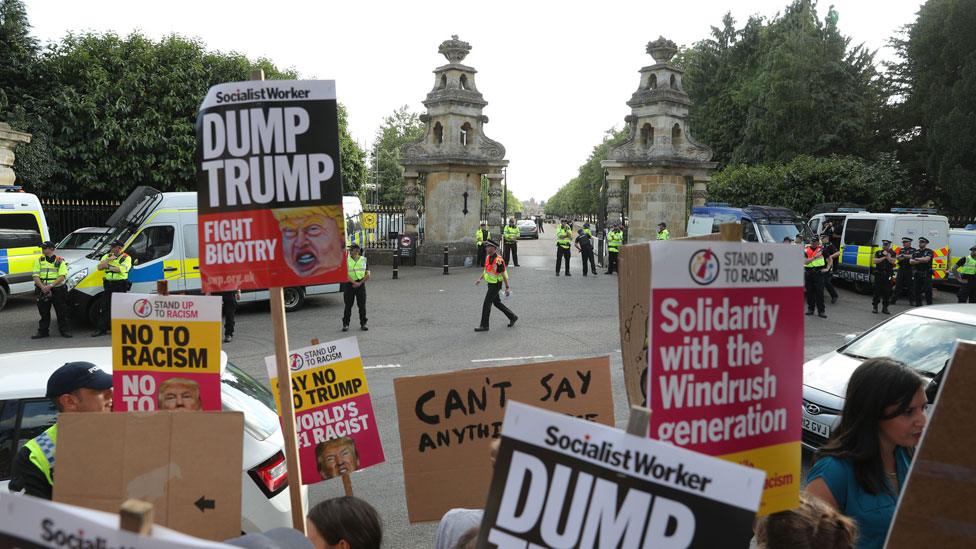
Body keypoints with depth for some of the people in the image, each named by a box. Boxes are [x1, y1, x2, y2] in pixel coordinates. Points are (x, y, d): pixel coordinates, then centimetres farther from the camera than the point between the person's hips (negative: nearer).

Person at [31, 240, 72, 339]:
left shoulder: (60, 261, 1)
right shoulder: (39, 261, 9)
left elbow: (62, 276, -10)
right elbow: (36, 276, 1)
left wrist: (50, 286, -21)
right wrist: (43, 287, -15)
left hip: (58, 290, -3)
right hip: (42, 290, 3)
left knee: (61, 312, 1)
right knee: (44, 312, 9)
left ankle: (64, 330, 10)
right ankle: (43, 331, 17)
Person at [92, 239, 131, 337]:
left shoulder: (126, 258, -2)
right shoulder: (107, 256, 14)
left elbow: (122, 269, -18)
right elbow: (99, 267, 0)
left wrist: (109, 267, -11)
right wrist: (109, 259, -9)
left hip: (120, 285, -4)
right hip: (109, 284, 4)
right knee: (105, 307, 3)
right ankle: (101, 329, 6)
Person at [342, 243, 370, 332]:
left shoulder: (363, 260, 5)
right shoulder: (346, 260, 0)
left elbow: (368, 275, 2)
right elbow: (345, 274, -7)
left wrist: (360, 283, -9)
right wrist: (354, 282, -16)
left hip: (361, 284, 1)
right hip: (349, 284, -1)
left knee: (362, 305, 3)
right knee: (348, 305, 1)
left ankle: (363, 324, 12)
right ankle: (345, 324, 8)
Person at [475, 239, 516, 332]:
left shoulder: (498, 260, -23)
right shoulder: (488, 257, 4)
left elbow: (504, 274, -19)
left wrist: (507, 287, -16)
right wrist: (480, 279, 12)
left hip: (496, 285, -9)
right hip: (490, 283, 9)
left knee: (486, 304, -8)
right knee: (496, 303, 19)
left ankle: (484, 325, 0)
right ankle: (512, 317, 32)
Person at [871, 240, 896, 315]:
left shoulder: (892, 253, 7)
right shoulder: (878, 252, 9)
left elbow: (893, 261, -9)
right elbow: (875, 261, -4)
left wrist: (887, 255, -16)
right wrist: (884, 258, -9)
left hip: (888, 275, 0)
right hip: (879, 274, 0)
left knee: (887, 292, 2)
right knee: (877, 291, -1)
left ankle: (885, 308, 11)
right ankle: (874, 307, 5)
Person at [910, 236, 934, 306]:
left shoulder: (929, 252, 0)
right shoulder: (916, 252, 14)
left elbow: (926, 259, -19)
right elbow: (911, 261, 1)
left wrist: (916, 259, -5)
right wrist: (921, 260, -10)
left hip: (926, 274, -5)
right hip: (917, 274, 5)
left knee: (928, 291, -4)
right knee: (917, 291, 8)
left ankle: (929, 305, 2)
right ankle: (918, 305, 16)